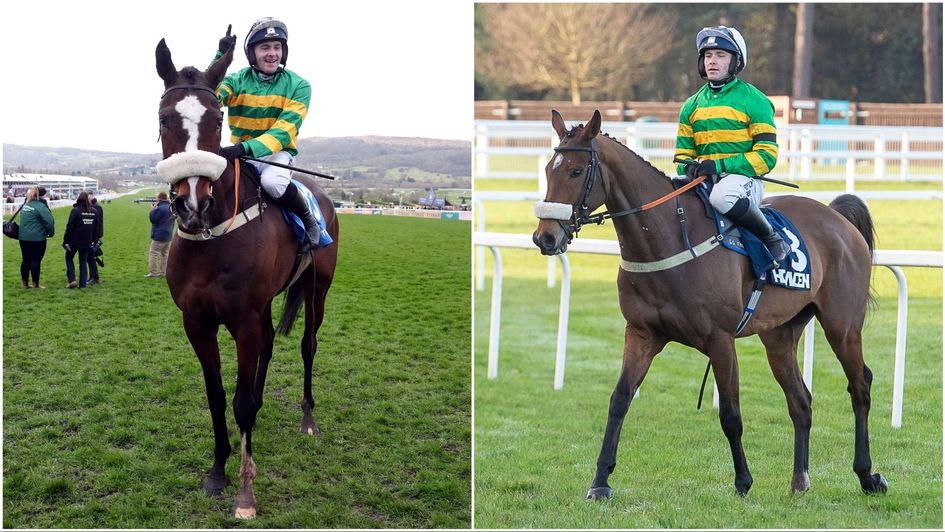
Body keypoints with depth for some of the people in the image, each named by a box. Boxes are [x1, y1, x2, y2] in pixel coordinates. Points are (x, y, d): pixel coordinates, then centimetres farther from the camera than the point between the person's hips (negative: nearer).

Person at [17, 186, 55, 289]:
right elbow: (49, 221, -19)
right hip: (37, 238, -7)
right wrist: (51, 233, -2)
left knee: (26, 260, 12)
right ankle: (35, 284, 7)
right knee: (36, 261, 1)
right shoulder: (40, 206, -14)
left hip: (23, 237, 7)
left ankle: (25, 283, 18)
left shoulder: (26, 205, 11)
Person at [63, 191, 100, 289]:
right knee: (83, 261, 11)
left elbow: (70, 227, -13)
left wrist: (66, 241, -8)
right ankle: (83, 283, 8)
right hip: (87, 242, 4)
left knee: (69, 258, 14)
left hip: (75, 241, -4)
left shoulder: (76, 211, -14)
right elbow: (96, 229, 10)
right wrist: (93, 240, 18)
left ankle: (72, 280, 2)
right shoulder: (94, 212, 3)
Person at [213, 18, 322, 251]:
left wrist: (246, 147, -34)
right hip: (240, 152, 3)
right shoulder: (236, 81, -1)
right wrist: (221, 56, -29)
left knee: (272, 181, -36)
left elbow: (284, 130, -18)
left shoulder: (298, 86, -7)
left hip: (277, 152, -3)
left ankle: (309, 220, -9)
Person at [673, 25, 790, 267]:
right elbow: (683, 152, 19)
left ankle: (771, 238, -17)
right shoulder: (692, 106, 15)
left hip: (743, 177, -5)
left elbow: (766, 155, -7)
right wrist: (688, 169, -8)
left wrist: (719, 165, -19)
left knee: (723, 194, -39)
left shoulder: (754, 101, 0)